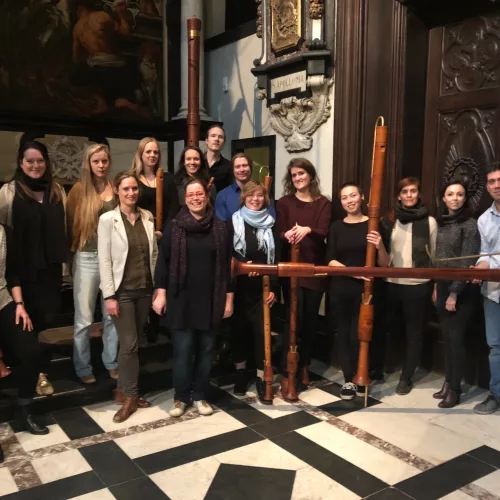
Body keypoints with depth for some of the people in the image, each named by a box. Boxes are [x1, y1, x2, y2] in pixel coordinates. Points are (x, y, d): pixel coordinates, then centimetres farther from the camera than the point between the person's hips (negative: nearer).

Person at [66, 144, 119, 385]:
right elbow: (70, 223, 1)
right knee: (84, 318, 3)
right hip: (87, 259, -3)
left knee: (112, 315, 10)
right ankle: (83, 368, 18)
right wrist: (74, 248, 0)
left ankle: (112, 363, 24)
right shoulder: (79, 189, -3)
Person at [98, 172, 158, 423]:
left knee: (131, 342, 11)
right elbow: (104, 260, -9)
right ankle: (131, 396, 10)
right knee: (129, 344, -5)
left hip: (145, 289, 4)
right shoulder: (108, 219, -7)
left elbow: (154, 254, 9)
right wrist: (109, 296, -13)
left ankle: (123, 390, 25)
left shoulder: (147, 217, 6)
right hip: (122, 290, -4)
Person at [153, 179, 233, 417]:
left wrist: (229, 297, 2)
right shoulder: (174, 227, 1)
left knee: (206, 349, 9)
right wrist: (160, 292, -6)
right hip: (181, 299, -1)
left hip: (210, 299, 2)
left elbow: (227, 265, 5)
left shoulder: (220, 228, 4)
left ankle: (200, 396, 24)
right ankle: (180, 397, 19)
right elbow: (163, 261, 0)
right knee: (183, 350, 2)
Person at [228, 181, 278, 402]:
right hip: (240, 286, 0)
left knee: (261, 330, 0)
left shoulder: (271, 224, 5)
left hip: (263, 287, 0)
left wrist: (274, 288, -4)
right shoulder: (233, 222, 2)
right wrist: (242, 264, -23)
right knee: (240, 327, 9)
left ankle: (261, 377, 10)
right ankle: (241, 371, 26)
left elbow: (277, 258, 3)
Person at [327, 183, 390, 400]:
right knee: (343, 334, 7)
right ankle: (348, 380, 20)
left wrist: (380, 246, -22)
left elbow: (385, 264, -2)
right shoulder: (336, 227, 5)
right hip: (341, 289, 2)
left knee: (358, 336, -5)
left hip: (366, 289, -2)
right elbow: (330, 261, -4)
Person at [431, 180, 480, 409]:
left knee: (456, 338, -1)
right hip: (443, 287, 6)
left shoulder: (470, 224, -11)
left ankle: (455, 389, 10)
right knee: (447, 337, 11)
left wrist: (455, 292, -16)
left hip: (462, 290, -6)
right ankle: (448, 382, 22)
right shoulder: (442, 222, 10)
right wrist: (436, 287, 12)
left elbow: (467, 262, -15)